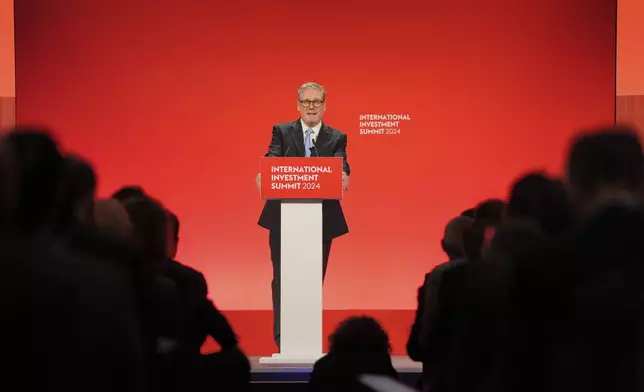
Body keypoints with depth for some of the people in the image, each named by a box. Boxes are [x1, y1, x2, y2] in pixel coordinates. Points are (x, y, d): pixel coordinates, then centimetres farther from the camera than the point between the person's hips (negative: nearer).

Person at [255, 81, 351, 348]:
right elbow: (271, 160, -9)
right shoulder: (282, 131, 7)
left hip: (322, 219, 1)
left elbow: (341, 166, -8)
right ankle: (282, 338, 0)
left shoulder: (336, 138, 9)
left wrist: (343, 178, -32)